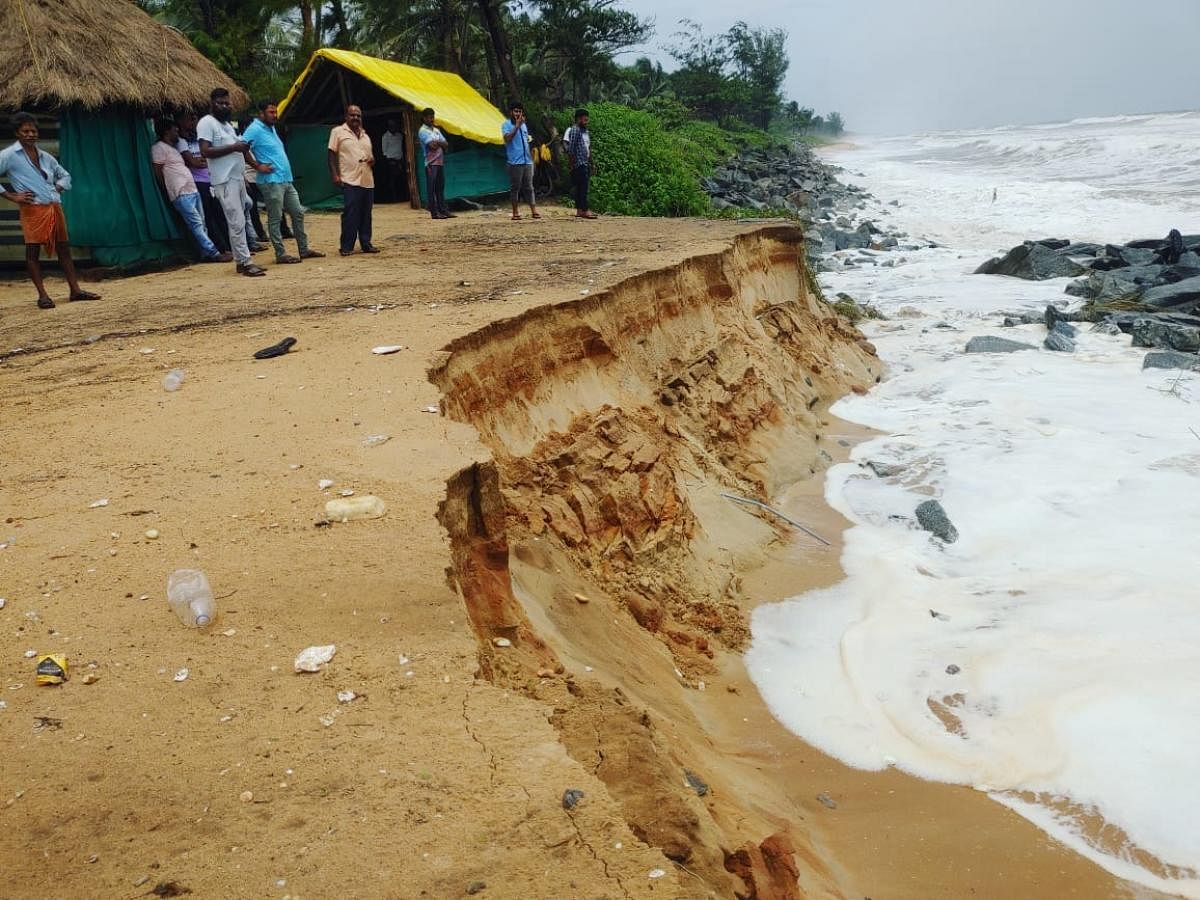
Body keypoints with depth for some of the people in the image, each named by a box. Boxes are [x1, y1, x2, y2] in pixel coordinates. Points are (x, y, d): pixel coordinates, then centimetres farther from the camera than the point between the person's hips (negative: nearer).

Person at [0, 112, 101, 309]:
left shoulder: (45, 157, 17)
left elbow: (65, 175, 29)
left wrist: (58, 188, 11)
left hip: (55, 207, 6)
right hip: (32, 209, -6)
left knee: (63, 248, 8)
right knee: (32, 251, -3)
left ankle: (75, 289, 13)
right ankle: (42, 295, 0)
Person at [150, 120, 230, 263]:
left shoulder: (174, 148, 23)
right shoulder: (159, 148, -4)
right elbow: (158, 172, -7)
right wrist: (168, 190, -2)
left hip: (193, 190, 9)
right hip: (181, 193, -9)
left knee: (201, 223, 5)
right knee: (196, 223, -12)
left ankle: (206, 253, 6)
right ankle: (213, 253, -17)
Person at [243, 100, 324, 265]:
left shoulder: (271, 128, 17)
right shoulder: (255, 129, -11)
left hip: (286, 180, 9)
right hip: (271, 181, -9)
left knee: (298, 213, 12)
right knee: (275, 219, -2)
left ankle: (304, 249, 19)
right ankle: (281, 254, 3)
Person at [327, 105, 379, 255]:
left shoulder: (365, 134, 19)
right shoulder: (338, 132, 3)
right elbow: (332, 154, -1)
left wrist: (372, 160, 3)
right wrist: (335, 174, -11)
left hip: (368, 181, 6)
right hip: (350, 181, -6)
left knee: (366, 214, 8)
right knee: (350, 214, -9)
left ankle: (366, 244, 16)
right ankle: (347, 247, -4)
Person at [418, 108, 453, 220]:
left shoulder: (436, 130, 18)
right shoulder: (423, 131, -6)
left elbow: (445, 144, 10)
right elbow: (432, 145, -18)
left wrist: (437, 142, -8)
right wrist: (440, 143, 1)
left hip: (440, 162, 7)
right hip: (431, 163, -7)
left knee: (440, 188, 8)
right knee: (431, 189, -5)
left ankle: (443, 210, 10)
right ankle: (434, 212, -4)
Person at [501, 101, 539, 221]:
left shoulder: (523, 124, 18)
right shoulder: (506, 124, -2)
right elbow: (507, 138, -18)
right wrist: (517, 126, -22)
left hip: (527, 161, 6)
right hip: (515, 161, -6)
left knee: (529, 187, 5)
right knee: (515, 187, -1)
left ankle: (534, 211, 3)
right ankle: (515, 213, 3)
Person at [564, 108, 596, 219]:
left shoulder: (586, 131, 18)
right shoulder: (574, 130, -9)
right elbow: (570, 149, -14)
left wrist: (591, 163, 20)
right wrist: (572, 164, -16)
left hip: (586, 163, 9)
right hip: (579, 163, -9)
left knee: (581, 187, 9)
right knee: (582, 186, -13)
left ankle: (579, 210, 11)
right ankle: (585, 210, -16)